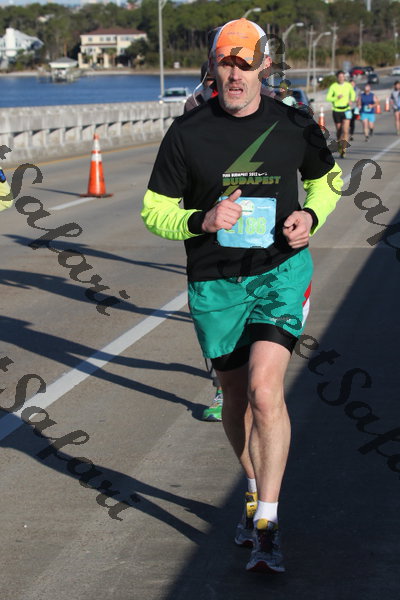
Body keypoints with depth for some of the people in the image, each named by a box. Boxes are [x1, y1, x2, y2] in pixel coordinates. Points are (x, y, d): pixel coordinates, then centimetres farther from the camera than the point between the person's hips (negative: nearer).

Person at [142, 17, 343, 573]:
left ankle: (266, 526, -10)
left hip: (281, 272, -1)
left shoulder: (293, 126, -2)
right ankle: (255, 493, 37)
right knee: (236, 398, 12)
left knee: (265, 391, -17)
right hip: (215, 283, 2)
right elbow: (155, 210, 1)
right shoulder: (188, 132, -4)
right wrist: (201, 221, -19)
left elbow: (327, 177, 18)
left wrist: (310, 216, -3)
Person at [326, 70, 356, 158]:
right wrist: (337, 98, -22)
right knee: (339, 130, 9)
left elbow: (353, 93, 22)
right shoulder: (333, 86, -4)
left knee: (345, 130, -15)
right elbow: (328, 98, -6)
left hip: (346, 110, 0)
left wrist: (351, 100, 4)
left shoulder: (348, 85, 2)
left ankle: (344, 149, -14)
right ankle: (339, 147, 31)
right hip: (336, 110, 0)